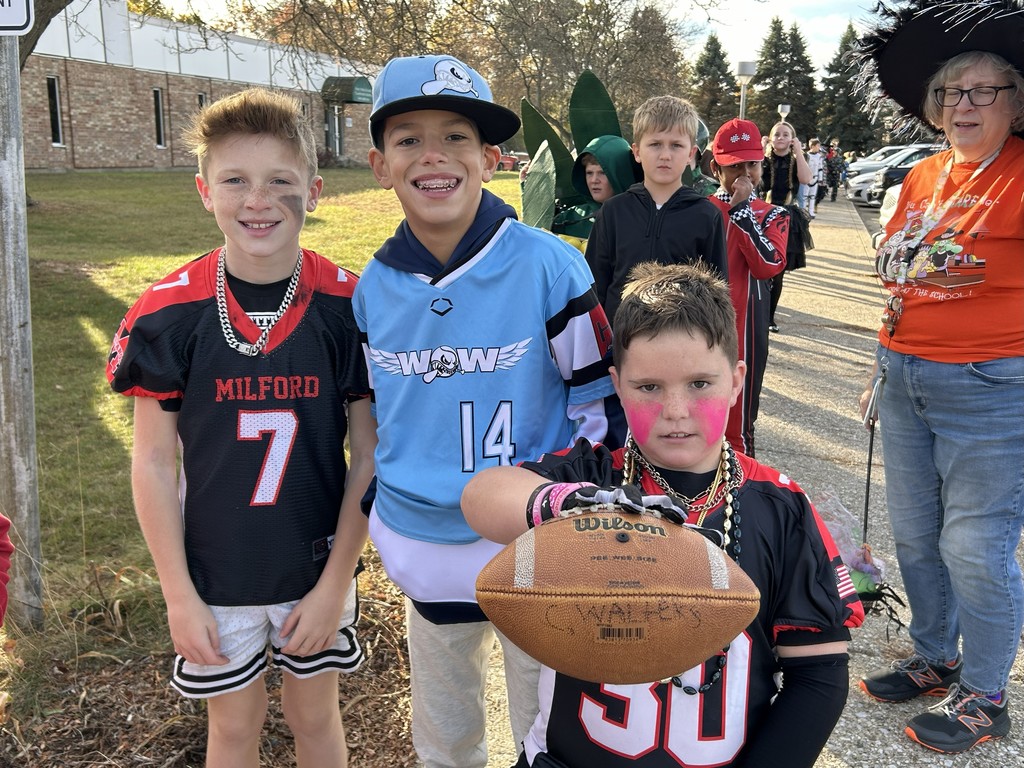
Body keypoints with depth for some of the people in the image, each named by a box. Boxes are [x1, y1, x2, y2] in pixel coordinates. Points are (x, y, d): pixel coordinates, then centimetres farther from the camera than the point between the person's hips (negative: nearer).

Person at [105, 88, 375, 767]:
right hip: (216, 576, 0)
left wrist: (334, 584, -8)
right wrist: (179, 595, -6)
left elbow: (369, 455, -8)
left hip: (318, 567, 0)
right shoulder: (169, 314, -13)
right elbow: (154, 463, -6)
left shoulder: (349, 306, -13)